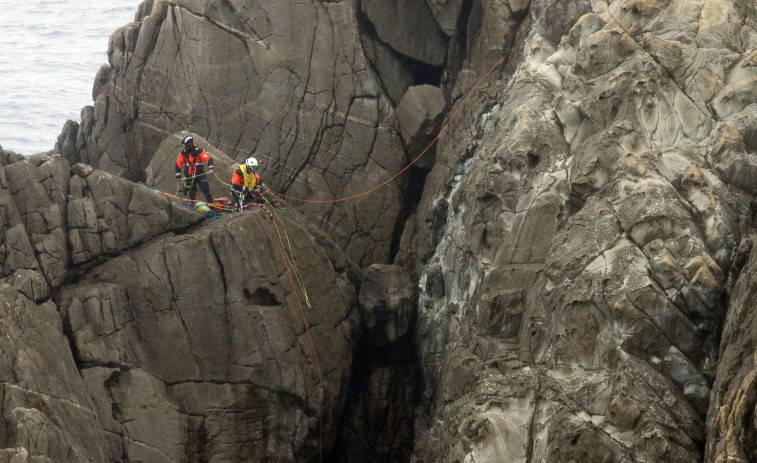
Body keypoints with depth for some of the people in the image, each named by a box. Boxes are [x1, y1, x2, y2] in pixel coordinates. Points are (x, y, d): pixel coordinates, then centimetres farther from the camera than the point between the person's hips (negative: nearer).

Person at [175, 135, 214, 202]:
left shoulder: (199, 151, -10)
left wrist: (210, 168, -33)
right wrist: (178, 176, 6)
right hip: (189, 176, 3)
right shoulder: (183, 153, 1)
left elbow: (208, 159, -16)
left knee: (206, 191, -9)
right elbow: (178, 164, 8)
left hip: (199, 175, -3)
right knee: (192, 194, 5)